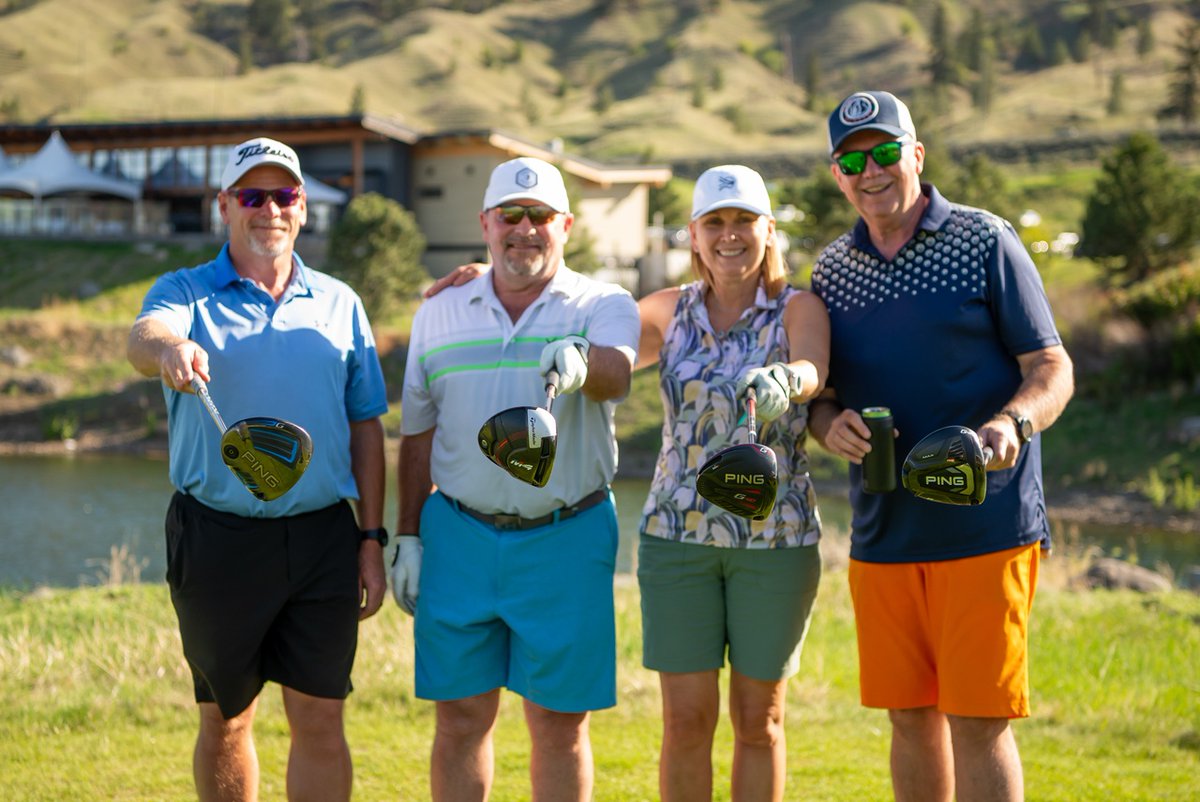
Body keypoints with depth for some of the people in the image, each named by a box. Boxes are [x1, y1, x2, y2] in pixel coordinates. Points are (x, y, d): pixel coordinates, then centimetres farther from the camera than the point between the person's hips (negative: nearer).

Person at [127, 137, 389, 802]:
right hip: (218, 539, -1)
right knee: (225, 720, 11)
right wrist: (168, 348, -48)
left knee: (319, 722, 1)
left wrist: (372, 539, 5)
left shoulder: (339, 304, 10)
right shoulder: (187, 292, 2)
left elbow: (365, 425, 11)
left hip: (323, 538, 1)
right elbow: (145, 334, -22)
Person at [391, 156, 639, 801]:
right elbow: (418, 434, 15)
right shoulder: (440, 314, 11)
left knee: (560, 722, 4)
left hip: (567, 538, -2)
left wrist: (580, 362, -44)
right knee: (460, 717, 5)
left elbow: (616, 372, -21)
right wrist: (408, 536, 10)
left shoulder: (604, 306, 2)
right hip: (458, 536, 2)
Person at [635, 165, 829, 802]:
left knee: (758, 720, 7)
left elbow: (812, 369, -24)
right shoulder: (671, 311, 7)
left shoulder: (799, 309, -3)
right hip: (676, 534, 2)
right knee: (686, 719, 2)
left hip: (776, 536, -2)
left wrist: (785, 380, -49)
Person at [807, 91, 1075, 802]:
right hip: (881, 534, 4)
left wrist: (1011, 423, -24)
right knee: (911, 717, 9)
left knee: (979, 720, -6)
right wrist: (831, 423, -9)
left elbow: (1052, 369, -2)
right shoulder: (832, 270, 11)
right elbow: (818, 393, 16)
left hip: (986, 529, -4)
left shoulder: (985, 242, -1)